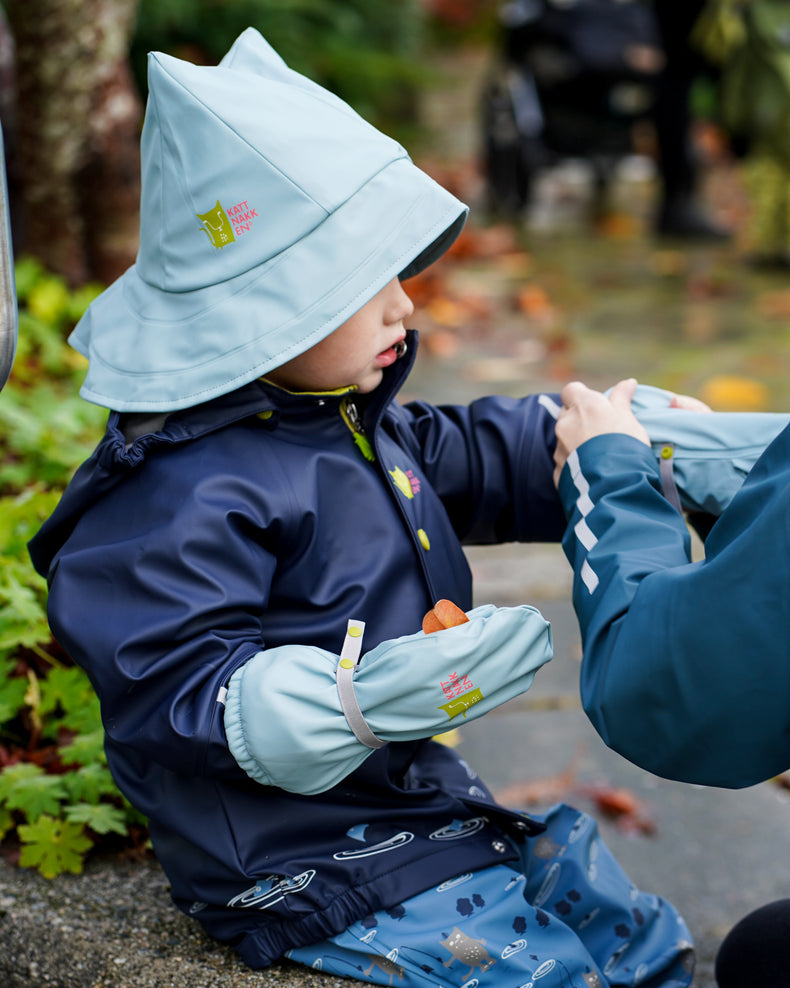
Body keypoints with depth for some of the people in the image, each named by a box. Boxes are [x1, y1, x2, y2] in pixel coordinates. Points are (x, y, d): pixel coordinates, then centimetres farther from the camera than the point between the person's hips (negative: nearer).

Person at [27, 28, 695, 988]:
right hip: (301, 866, -10)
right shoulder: (186, 497, -26)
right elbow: (174, 697, -29)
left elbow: (470, 459, 25)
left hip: (418, 799, 10)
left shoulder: (355, 421, 7)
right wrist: (356, 697, -39)